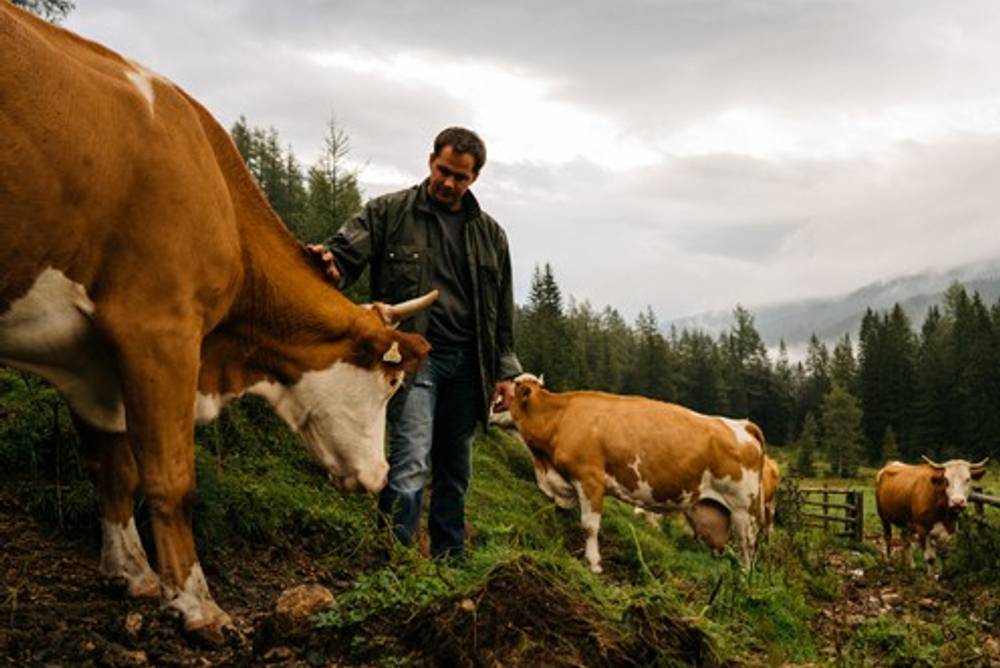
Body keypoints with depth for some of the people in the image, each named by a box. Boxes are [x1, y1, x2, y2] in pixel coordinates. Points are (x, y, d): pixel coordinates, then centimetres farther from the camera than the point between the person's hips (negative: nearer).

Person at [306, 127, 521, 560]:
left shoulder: (489, 234, 13)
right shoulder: (389, 212, 2)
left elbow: (502, 309, 15)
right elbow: (348, 251, -8)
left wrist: (504, 371, 10)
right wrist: (330, 263, -34)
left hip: (466, 364, 5)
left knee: (455, 470, 13)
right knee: (411, 465, -15)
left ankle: (449, 560, 25)